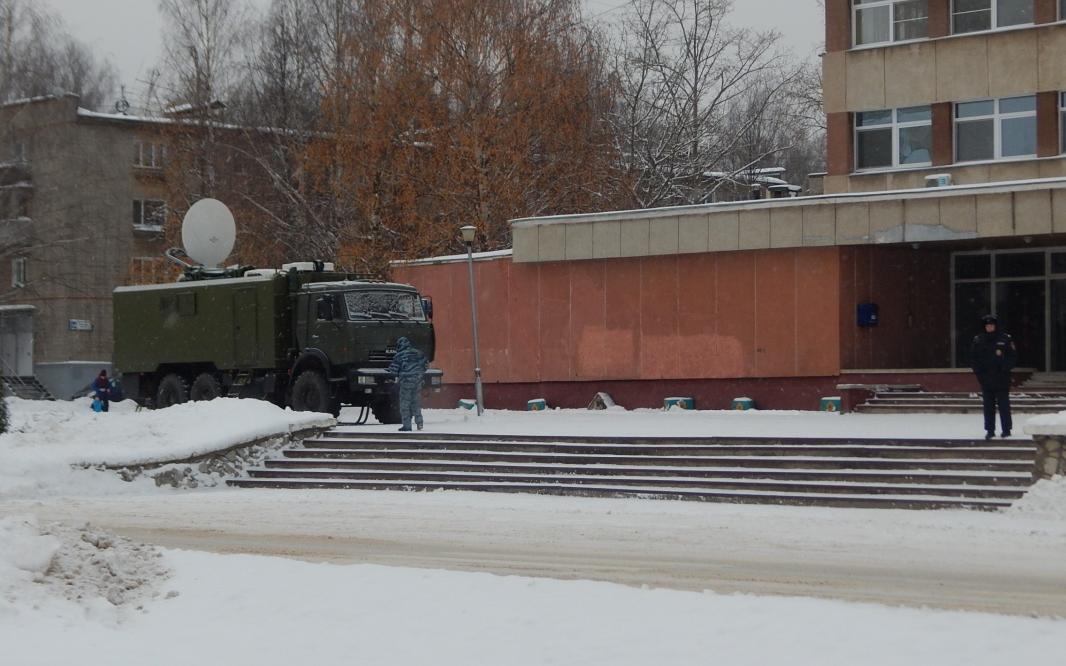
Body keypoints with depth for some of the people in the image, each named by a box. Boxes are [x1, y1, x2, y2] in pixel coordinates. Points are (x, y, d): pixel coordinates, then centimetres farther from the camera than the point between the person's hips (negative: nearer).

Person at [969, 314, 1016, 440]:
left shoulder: (1005, 339, -1)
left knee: (1004, 405, 0)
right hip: (985, 378, 3)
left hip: (1002, 379, -2)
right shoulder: (978, 340, 7)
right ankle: (990, 430, 10)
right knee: (988, 405, 5)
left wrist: (1004, 369, -11)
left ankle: (1006, 429, 7)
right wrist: (978, 371, -1)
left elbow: (1013, 356, 0)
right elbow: (973, 357, 11)